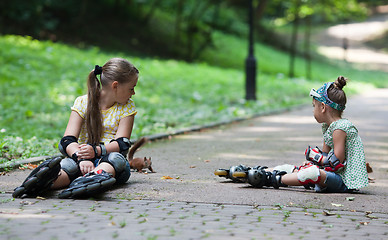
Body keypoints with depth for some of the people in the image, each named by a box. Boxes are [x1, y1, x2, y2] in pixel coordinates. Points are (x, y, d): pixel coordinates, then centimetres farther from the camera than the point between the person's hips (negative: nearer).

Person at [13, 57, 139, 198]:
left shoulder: (127, 108, 5)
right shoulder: (83, 103, 2)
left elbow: (121, 144, -7)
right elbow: (68, 140, -9)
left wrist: (96, 150, -27)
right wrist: (81, 158, -31)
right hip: (86, 157, 1)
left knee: (116, 158, -36)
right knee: (70, 164, -33)